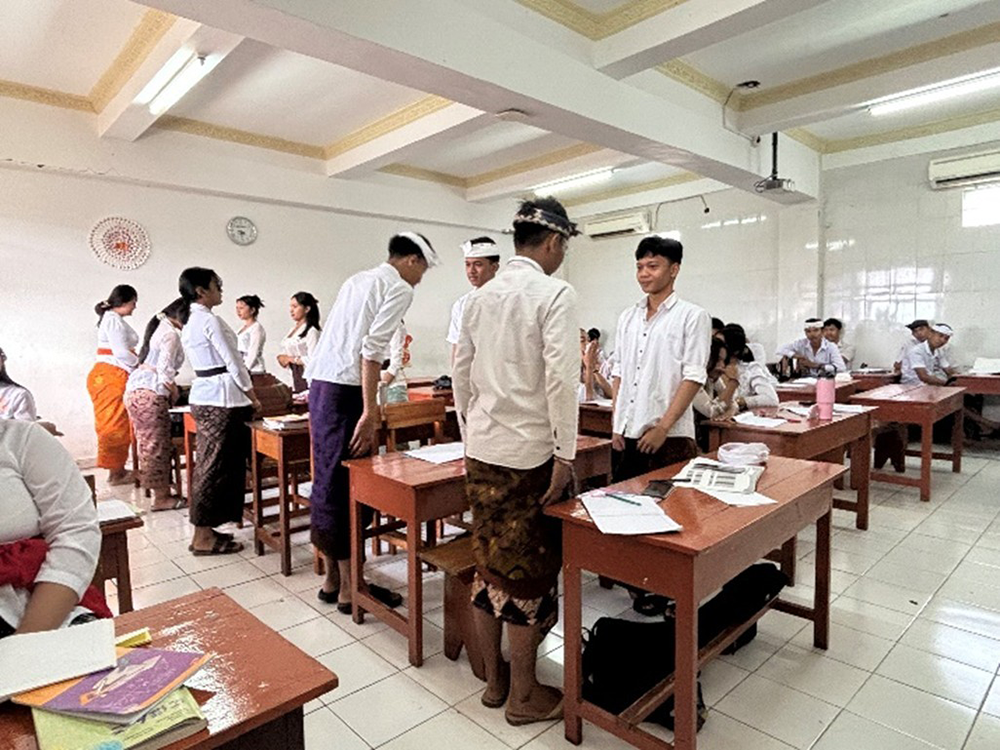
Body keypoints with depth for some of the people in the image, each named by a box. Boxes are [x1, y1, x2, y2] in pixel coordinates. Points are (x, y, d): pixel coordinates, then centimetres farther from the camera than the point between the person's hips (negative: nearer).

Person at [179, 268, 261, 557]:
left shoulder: (189, 322, 16)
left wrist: (243, 397, 19)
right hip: (222, 397, -10)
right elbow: (233, 362, -13)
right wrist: (252, 397, -4)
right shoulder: (210, 320, -13)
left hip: (202, 396, 10)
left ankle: (204, 531, 20)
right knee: (216, 466, -3)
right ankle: (204, 538, 4)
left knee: (208, 464, 13)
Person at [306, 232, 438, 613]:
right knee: (352, 486, 0)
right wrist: (369, 411, -18)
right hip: (345, 389, -9)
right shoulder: (399, 288, -5)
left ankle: (332, 580, 26)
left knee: (329, 482, 13)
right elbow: (372, 349, -17)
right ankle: (349, 588, 12)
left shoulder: (358, 280, 21)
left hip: (320, 383, 9)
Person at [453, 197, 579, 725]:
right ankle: (523, 695, 23)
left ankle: (493, 679, 33)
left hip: (482, 450, 7)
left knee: (490, 564, 16)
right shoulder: (554, 294, -10)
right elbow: (560, 378, -18)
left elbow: (461, 374, 13)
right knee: (529, 572, 7)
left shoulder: (480, 297, 10)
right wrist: (565, 454, -12)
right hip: (529, 452, -6)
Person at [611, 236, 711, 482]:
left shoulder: (692, 316, -3)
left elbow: (693, 378, -9)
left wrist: (663, 428, -15)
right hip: (626, 434, 5)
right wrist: (616, 425, 7)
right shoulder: (627, 317, 12)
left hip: (670, 437, -5)